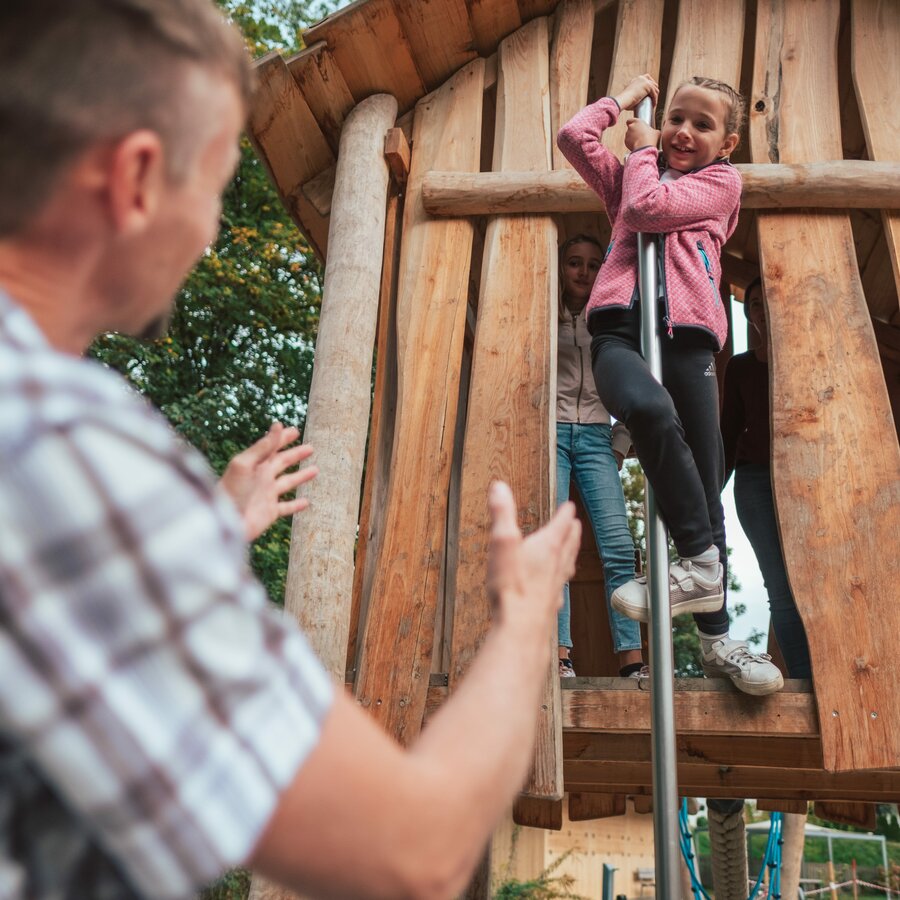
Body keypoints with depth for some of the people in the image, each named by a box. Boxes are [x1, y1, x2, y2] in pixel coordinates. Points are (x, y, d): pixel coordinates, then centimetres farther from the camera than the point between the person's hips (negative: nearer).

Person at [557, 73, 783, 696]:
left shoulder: (722, 182, 15)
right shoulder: (633, 176, 28)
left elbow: (648, 207, -2)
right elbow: (573, 137, 14)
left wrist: (641, 150, 16)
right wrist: (627, 97, 25)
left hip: (687, 336, -1)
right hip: (621, 329, 1)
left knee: (707, 486, -4)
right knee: (650, 407, -36)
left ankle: (717, 640, 6)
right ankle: (702, 561, -23)